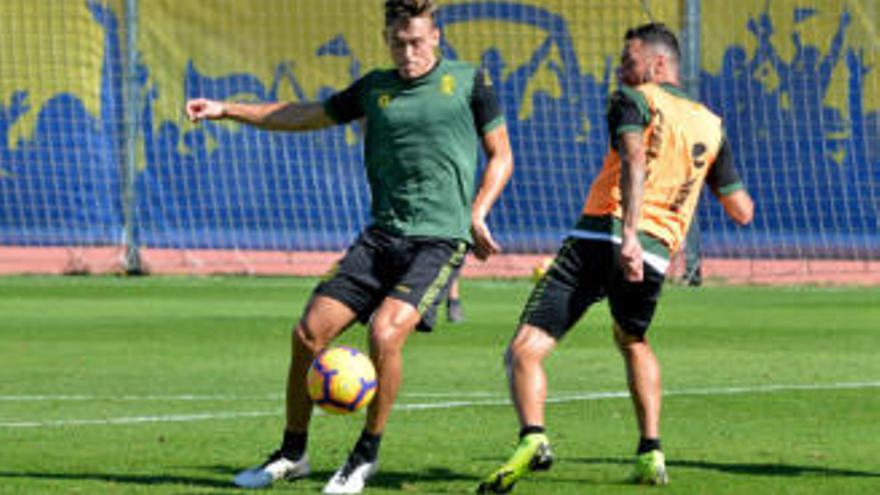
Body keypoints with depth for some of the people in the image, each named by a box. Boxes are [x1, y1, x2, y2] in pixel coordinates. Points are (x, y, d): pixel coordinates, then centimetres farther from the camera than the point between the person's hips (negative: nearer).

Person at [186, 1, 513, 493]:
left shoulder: (468, 81, 3)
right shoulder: (375, 88, 13)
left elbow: (500, 156, 8)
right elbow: (308, 115, 23)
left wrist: (477, 215, -7)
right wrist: (226, 110, 18)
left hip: (441, 237, -5)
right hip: (382, 235, 5)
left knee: (385, 331, -26)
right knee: (309, 332, -5)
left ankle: (366, 455, -5)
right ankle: (292, 454, 15)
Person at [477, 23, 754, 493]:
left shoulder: (634, 100, 6)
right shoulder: (710, 125, 20)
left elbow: (634, 160, -16)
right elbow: (742, 211, 25)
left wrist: (628, 235, -27)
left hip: (599, 236, -5)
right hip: (654, 255, 5)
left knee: (524, 350, -8)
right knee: (634, 344, 35)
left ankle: (532, 438, -33)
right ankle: (651, 454, 24)